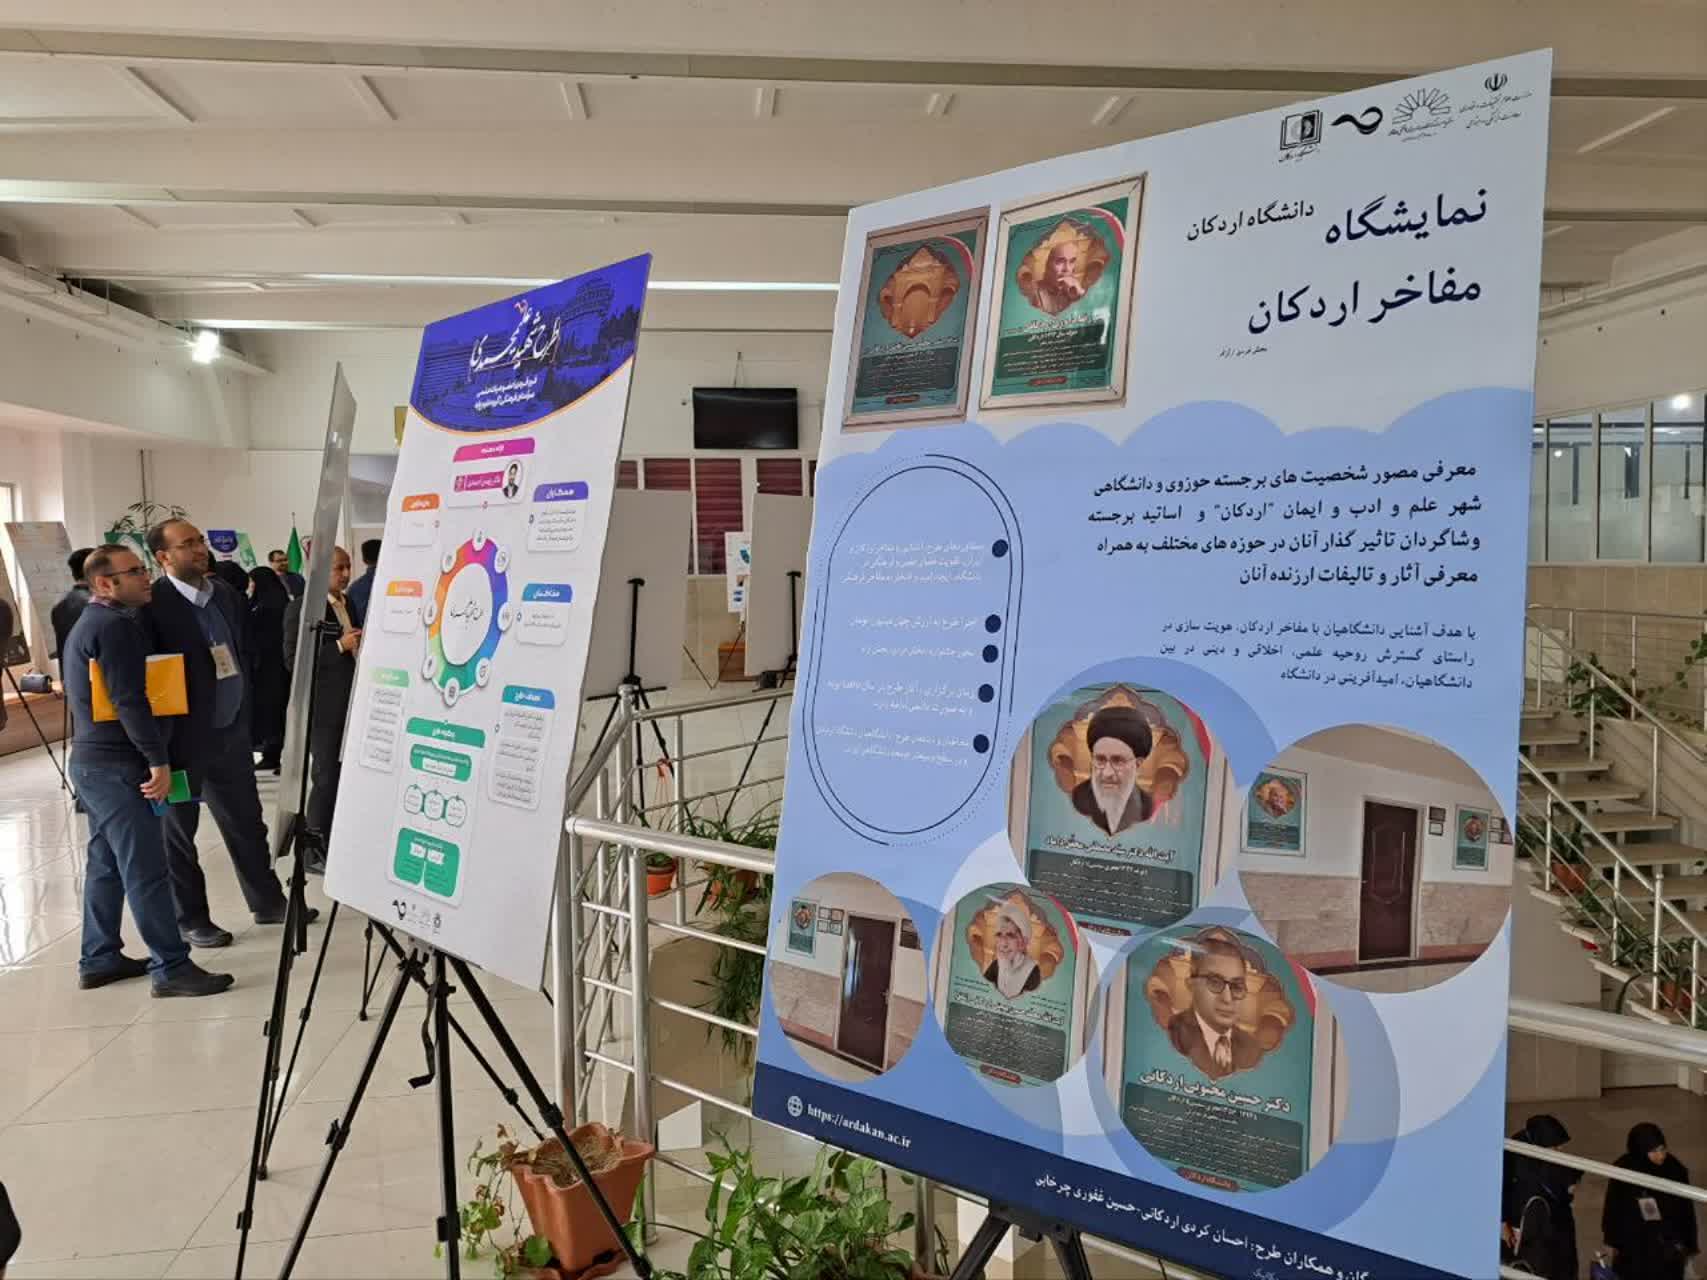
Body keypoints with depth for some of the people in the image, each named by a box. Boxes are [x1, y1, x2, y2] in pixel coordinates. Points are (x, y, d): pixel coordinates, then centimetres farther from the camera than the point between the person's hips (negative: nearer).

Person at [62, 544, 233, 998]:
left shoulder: (87, 624, 18)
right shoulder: (116, 625, -16)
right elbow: (129, 700, -23)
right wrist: (158, 758, -21)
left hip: (92, 760, 11)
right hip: (116, 765, -11)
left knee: (107, 865, 16)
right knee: (147, 870, -9)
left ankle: (99, 959, 24)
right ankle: (171, 968, -6)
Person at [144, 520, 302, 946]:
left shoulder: (225, 593, 7)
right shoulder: (152, 605, -16)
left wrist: (243, 705, 11)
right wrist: (162, 732, -15)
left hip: (231, 730, 7)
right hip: (183, 736, -6)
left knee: (247, 821, 15)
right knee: (179, 830, 9)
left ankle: (268, 901, 28)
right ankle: (191, 919, 22)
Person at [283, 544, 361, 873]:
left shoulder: (348, 603, 11)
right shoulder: (302, 607, -11)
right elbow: (292, 660, -16)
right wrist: (339, 646, -21)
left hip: (350, 703, 7)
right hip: (324, 706, -7)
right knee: (326, 778, -1)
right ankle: (315, 853, 12)